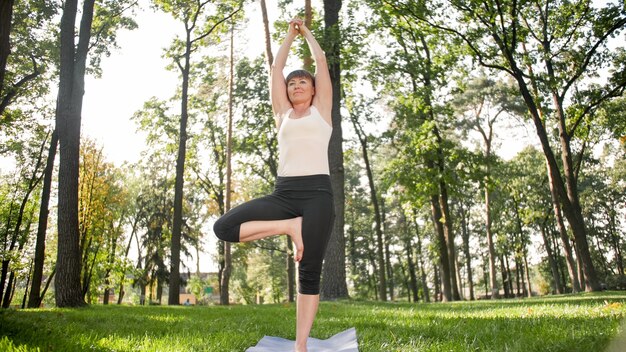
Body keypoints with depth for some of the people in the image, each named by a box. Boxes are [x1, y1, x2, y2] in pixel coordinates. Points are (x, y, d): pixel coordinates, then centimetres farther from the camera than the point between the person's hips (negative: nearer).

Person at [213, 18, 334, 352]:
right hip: (284, 193, 3)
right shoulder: (283, 112, 21)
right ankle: (289, 227, -7)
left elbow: (322, 62, 19)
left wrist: (307, 32, 34)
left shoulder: (321, 109, 15)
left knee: (310, 272, -5)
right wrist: (290, 34, 33)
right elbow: (276, 67, 24)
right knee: (223, 227, -13)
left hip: (317, 192, -3)